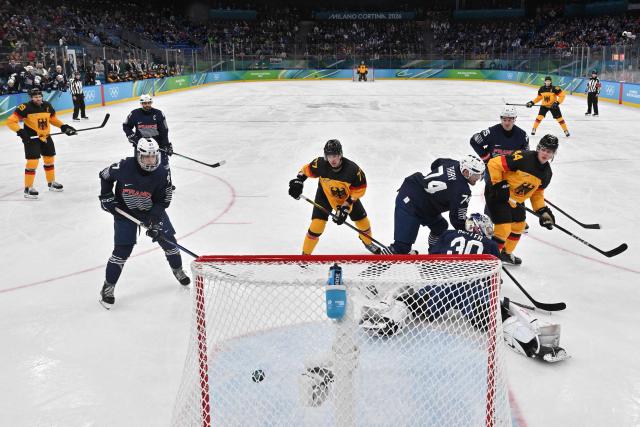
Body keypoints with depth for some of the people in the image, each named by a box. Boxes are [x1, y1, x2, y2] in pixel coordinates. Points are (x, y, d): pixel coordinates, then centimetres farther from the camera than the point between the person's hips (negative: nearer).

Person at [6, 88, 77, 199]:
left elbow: (53, 118, 17)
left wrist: (63, 126, 7)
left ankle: (51, 182, 37)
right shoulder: (26, 108, -19)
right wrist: (20, 131, -29)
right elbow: (11, 121, -19)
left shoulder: (47, 106, -1)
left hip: (45, 137, 7)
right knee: (33, 162, -12)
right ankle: (28, 188, -2)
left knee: (50, 159, 17)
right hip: (31, 138, -7)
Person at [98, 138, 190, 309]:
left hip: (152, 210, 2)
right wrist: (106, 196, -9)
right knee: (122, 250, -8)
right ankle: (108, 287, 7)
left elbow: (163, 201, -14)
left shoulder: (162, 174, -21)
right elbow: (104, 175, -4)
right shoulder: (124, 167, -25)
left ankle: (178, 270, 33)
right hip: (124, 210, -2)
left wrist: (154, 221, -24)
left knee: (168, 239, 4)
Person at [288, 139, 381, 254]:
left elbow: (360, 189, -20)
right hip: (325, 195, -1)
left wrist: (346, 207, -24)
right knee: (317, 225, -13)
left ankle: (368, 242, 44)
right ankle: (306, 254, 7)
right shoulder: (320, 164, -30)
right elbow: (306, 170, -8)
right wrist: (298, 181, -21)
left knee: (362, 221, 9)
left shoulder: (352, 169, -33)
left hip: (348, 196, 1)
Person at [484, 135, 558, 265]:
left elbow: (537, 192, 12)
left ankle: (506, 253, 41)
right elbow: (494, 164, -27)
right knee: (504, 229, -13)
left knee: (519, 225, 20)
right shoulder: (523, 158, -27)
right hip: (497, 195, -9)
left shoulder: (547, 173, -1)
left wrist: (542, 211, 2)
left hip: (516, 199, 9)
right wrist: (499, 184, -27)